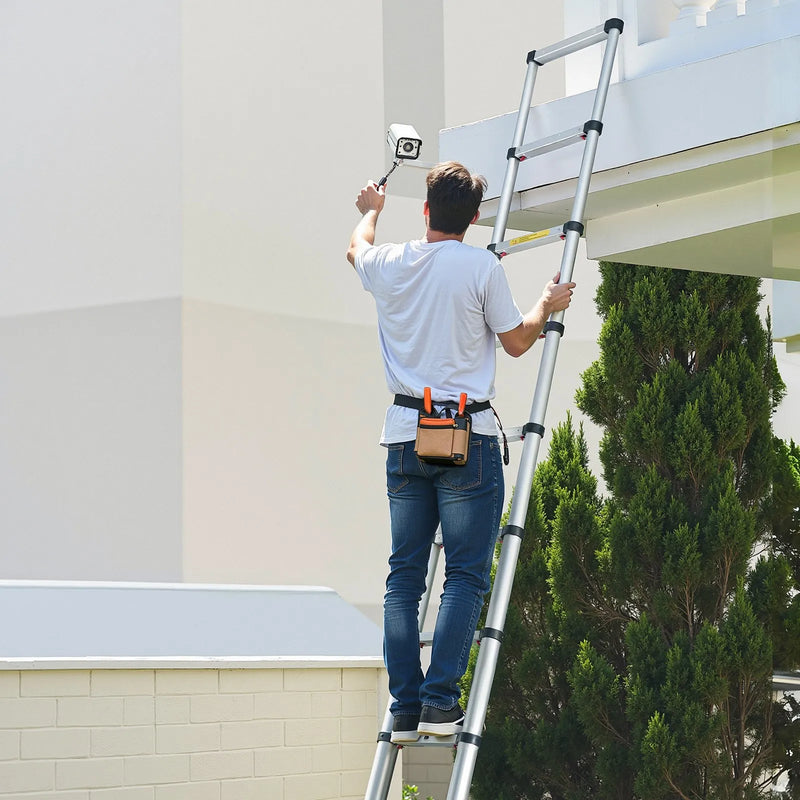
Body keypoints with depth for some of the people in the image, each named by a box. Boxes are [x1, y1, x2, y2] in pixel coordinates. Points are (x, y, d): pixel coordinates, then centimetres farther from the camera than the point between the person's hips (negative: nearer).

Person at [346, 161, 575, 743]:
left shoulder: (388, 264, 7)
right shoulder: (482, 267, -6)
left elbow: (356, 247, 32)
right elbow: (516, 342, 4)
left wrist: (371, 209, 53)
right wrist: (547, 307, 24)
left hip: (404, 434, 4)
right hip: (467, 435, -4)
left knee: (404, 575, 7)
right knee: (466, 575, -2)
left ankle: (405, 709, 5)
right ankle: (440, 701, -12)